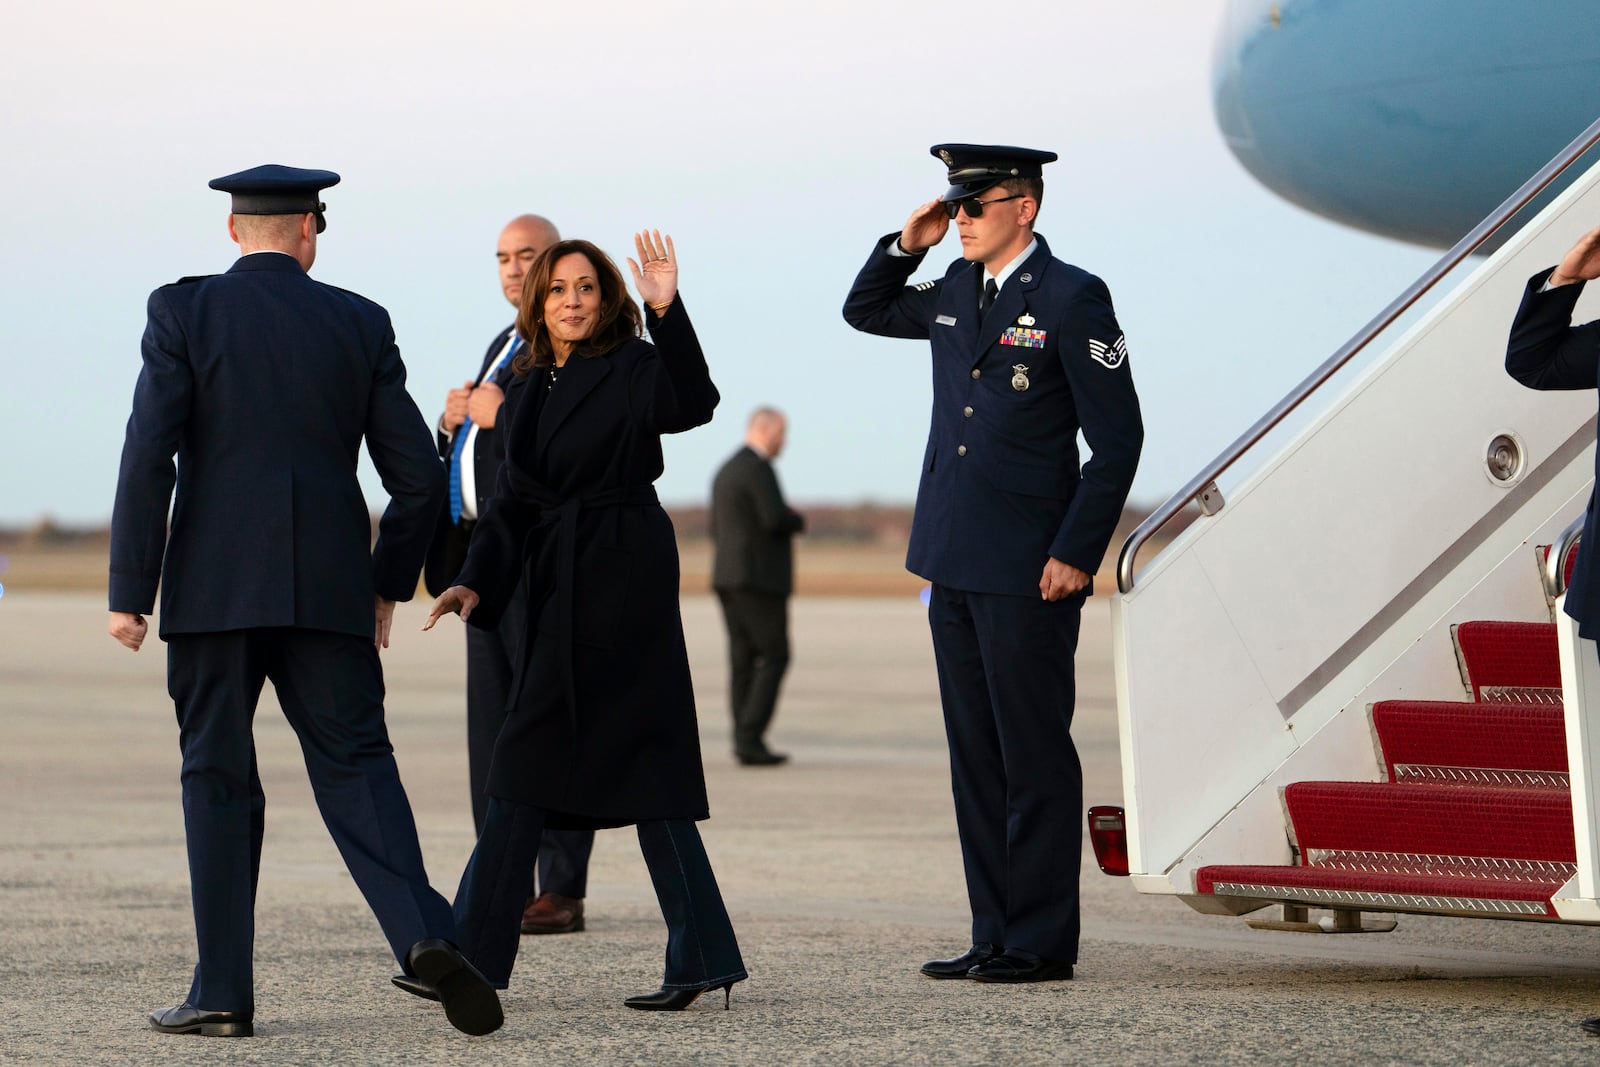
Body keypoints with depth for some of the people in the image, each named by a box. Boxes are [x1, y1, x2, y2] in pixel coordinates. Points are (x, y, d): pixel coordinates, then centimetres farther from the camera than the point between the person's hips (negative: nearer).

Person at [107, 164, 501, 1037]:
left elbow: (147, 456, -8)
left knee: (218, 779, 6)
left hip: (214, 587, -1)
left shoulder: (183, 312, 0)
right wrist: (391, 582, 19)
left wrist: (130, 592, -6)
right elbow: (417, 474, 6)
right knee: (356, 766, 5)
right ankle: (423, 933, -17)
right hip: (330, 589, 1)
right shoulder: (360, 324, 8)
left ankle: (221, 993, 5)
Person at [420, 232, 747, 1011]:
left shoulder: (631, 369, -4)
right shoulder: (528, 390, 16)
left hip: (622, 581, -8)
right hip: (559, 588, 8)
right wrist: (476, 582, 1)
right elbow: (512, 501, 14)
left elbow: (691, 405, -26)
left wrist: (667, 312, -35)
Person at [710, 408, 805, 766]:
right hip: (759, 578, -9)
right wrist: (799, 520, -1)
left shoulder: (725, 471, 19)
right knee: (774, 657, -6)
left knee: (743, 660, 7)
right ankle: (750, 737, -13)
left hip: (727, 578, 9)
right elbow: (776, 518, -21)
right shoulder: (758, 468, -12)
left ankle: (744, 741, 4)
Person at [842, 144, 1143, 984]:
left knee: (1034, 757, -3)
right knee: (975, 757, 10)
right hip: (954, 565, 8)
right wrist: (906, 245, 11)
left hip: (1029, 572, -8)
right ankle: (995, 935, 15)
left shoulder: (1072, 299, -9)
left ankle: (1043, 944, 2)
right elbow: (864, 311, 30)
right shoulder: (955, 292, 12)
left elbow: (1118, 437, -10)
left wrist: (1075, 554, -14)